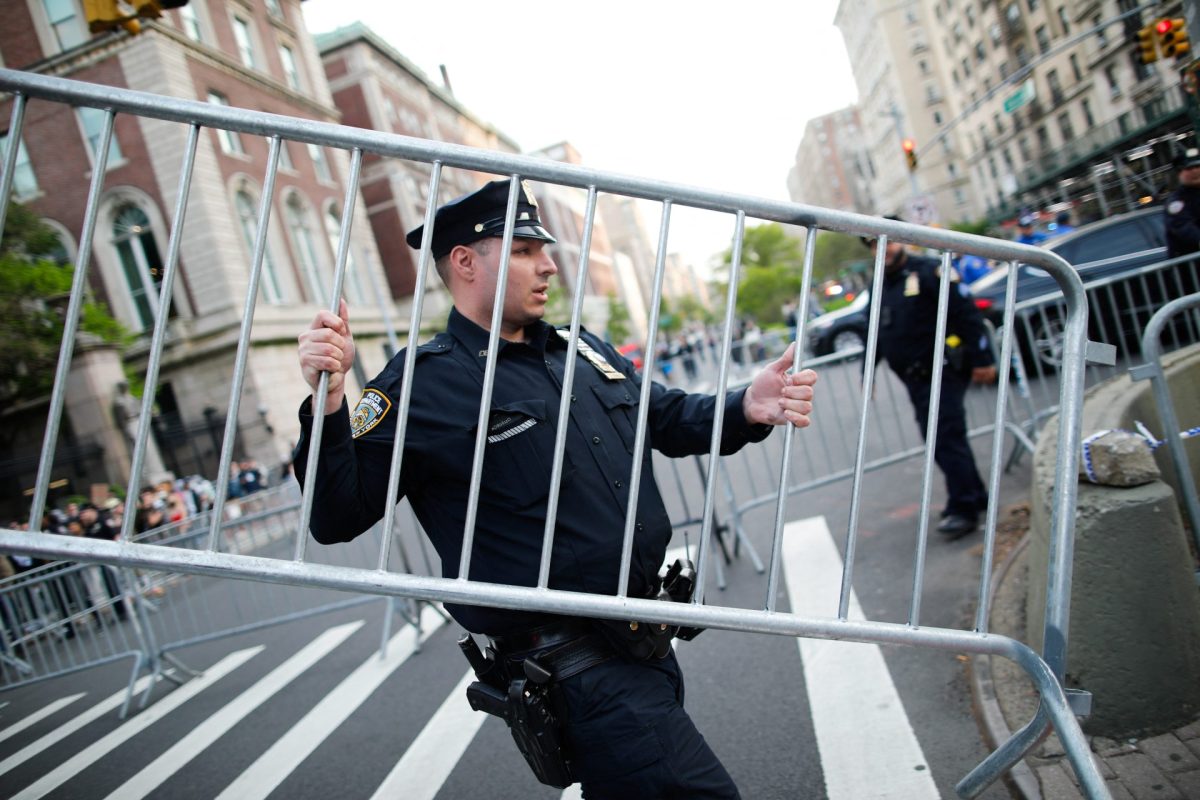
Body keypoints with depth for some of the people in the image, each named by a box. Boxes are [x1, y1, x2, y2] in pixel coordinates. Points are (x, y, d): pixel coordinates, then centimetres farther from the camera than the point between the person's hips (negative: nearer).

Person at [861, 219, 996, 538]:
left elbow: (967, 313, -12)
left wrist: (982, 358, -16)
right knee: (940, 439, 12)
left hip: (943, 373, -8)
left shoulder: (929, 271, -8)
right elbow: (874, 334, 22)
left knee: (946, 439, -10)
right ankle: (975, 496, 26)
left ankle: (963, 509, 0)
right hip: (915, 379, 8)